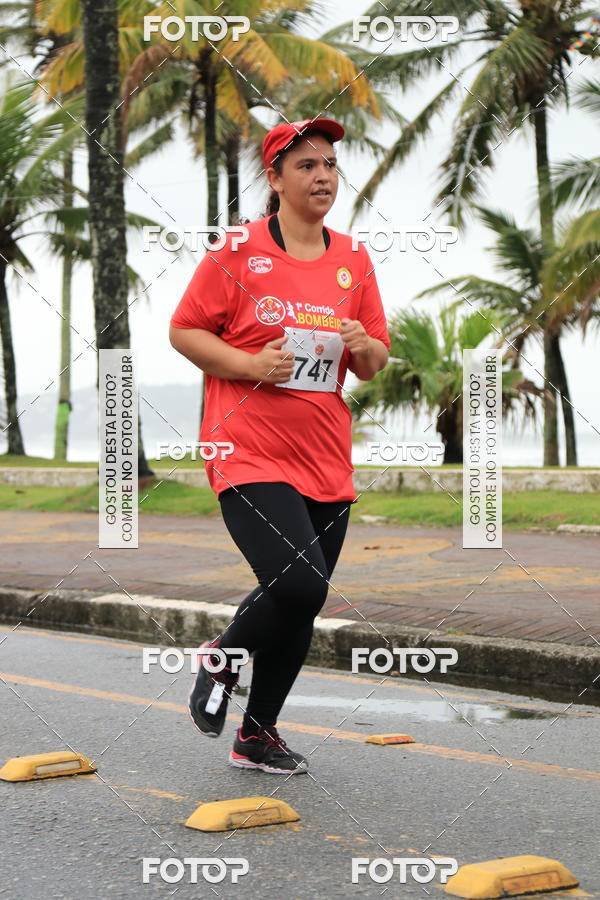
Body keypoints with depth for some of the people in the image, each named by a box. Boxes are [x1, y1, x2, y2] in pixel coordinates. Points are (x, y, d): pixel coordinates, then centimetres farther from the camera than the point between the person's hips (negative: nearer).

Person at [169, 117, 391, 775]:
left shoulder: (354, 260, 11)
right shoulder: (239, 251, -3)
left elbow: (374, 363, 18)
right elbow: (183, 331, 0)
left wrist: (364, 348, -6)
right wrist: (249, 364, -14)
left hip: (326, 462, 6)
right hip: (250, 454, -6)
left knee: (302, 608, 8)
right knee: (300, 582, -21)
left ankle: (256, 734, 26)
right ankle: (221, 659, 9)